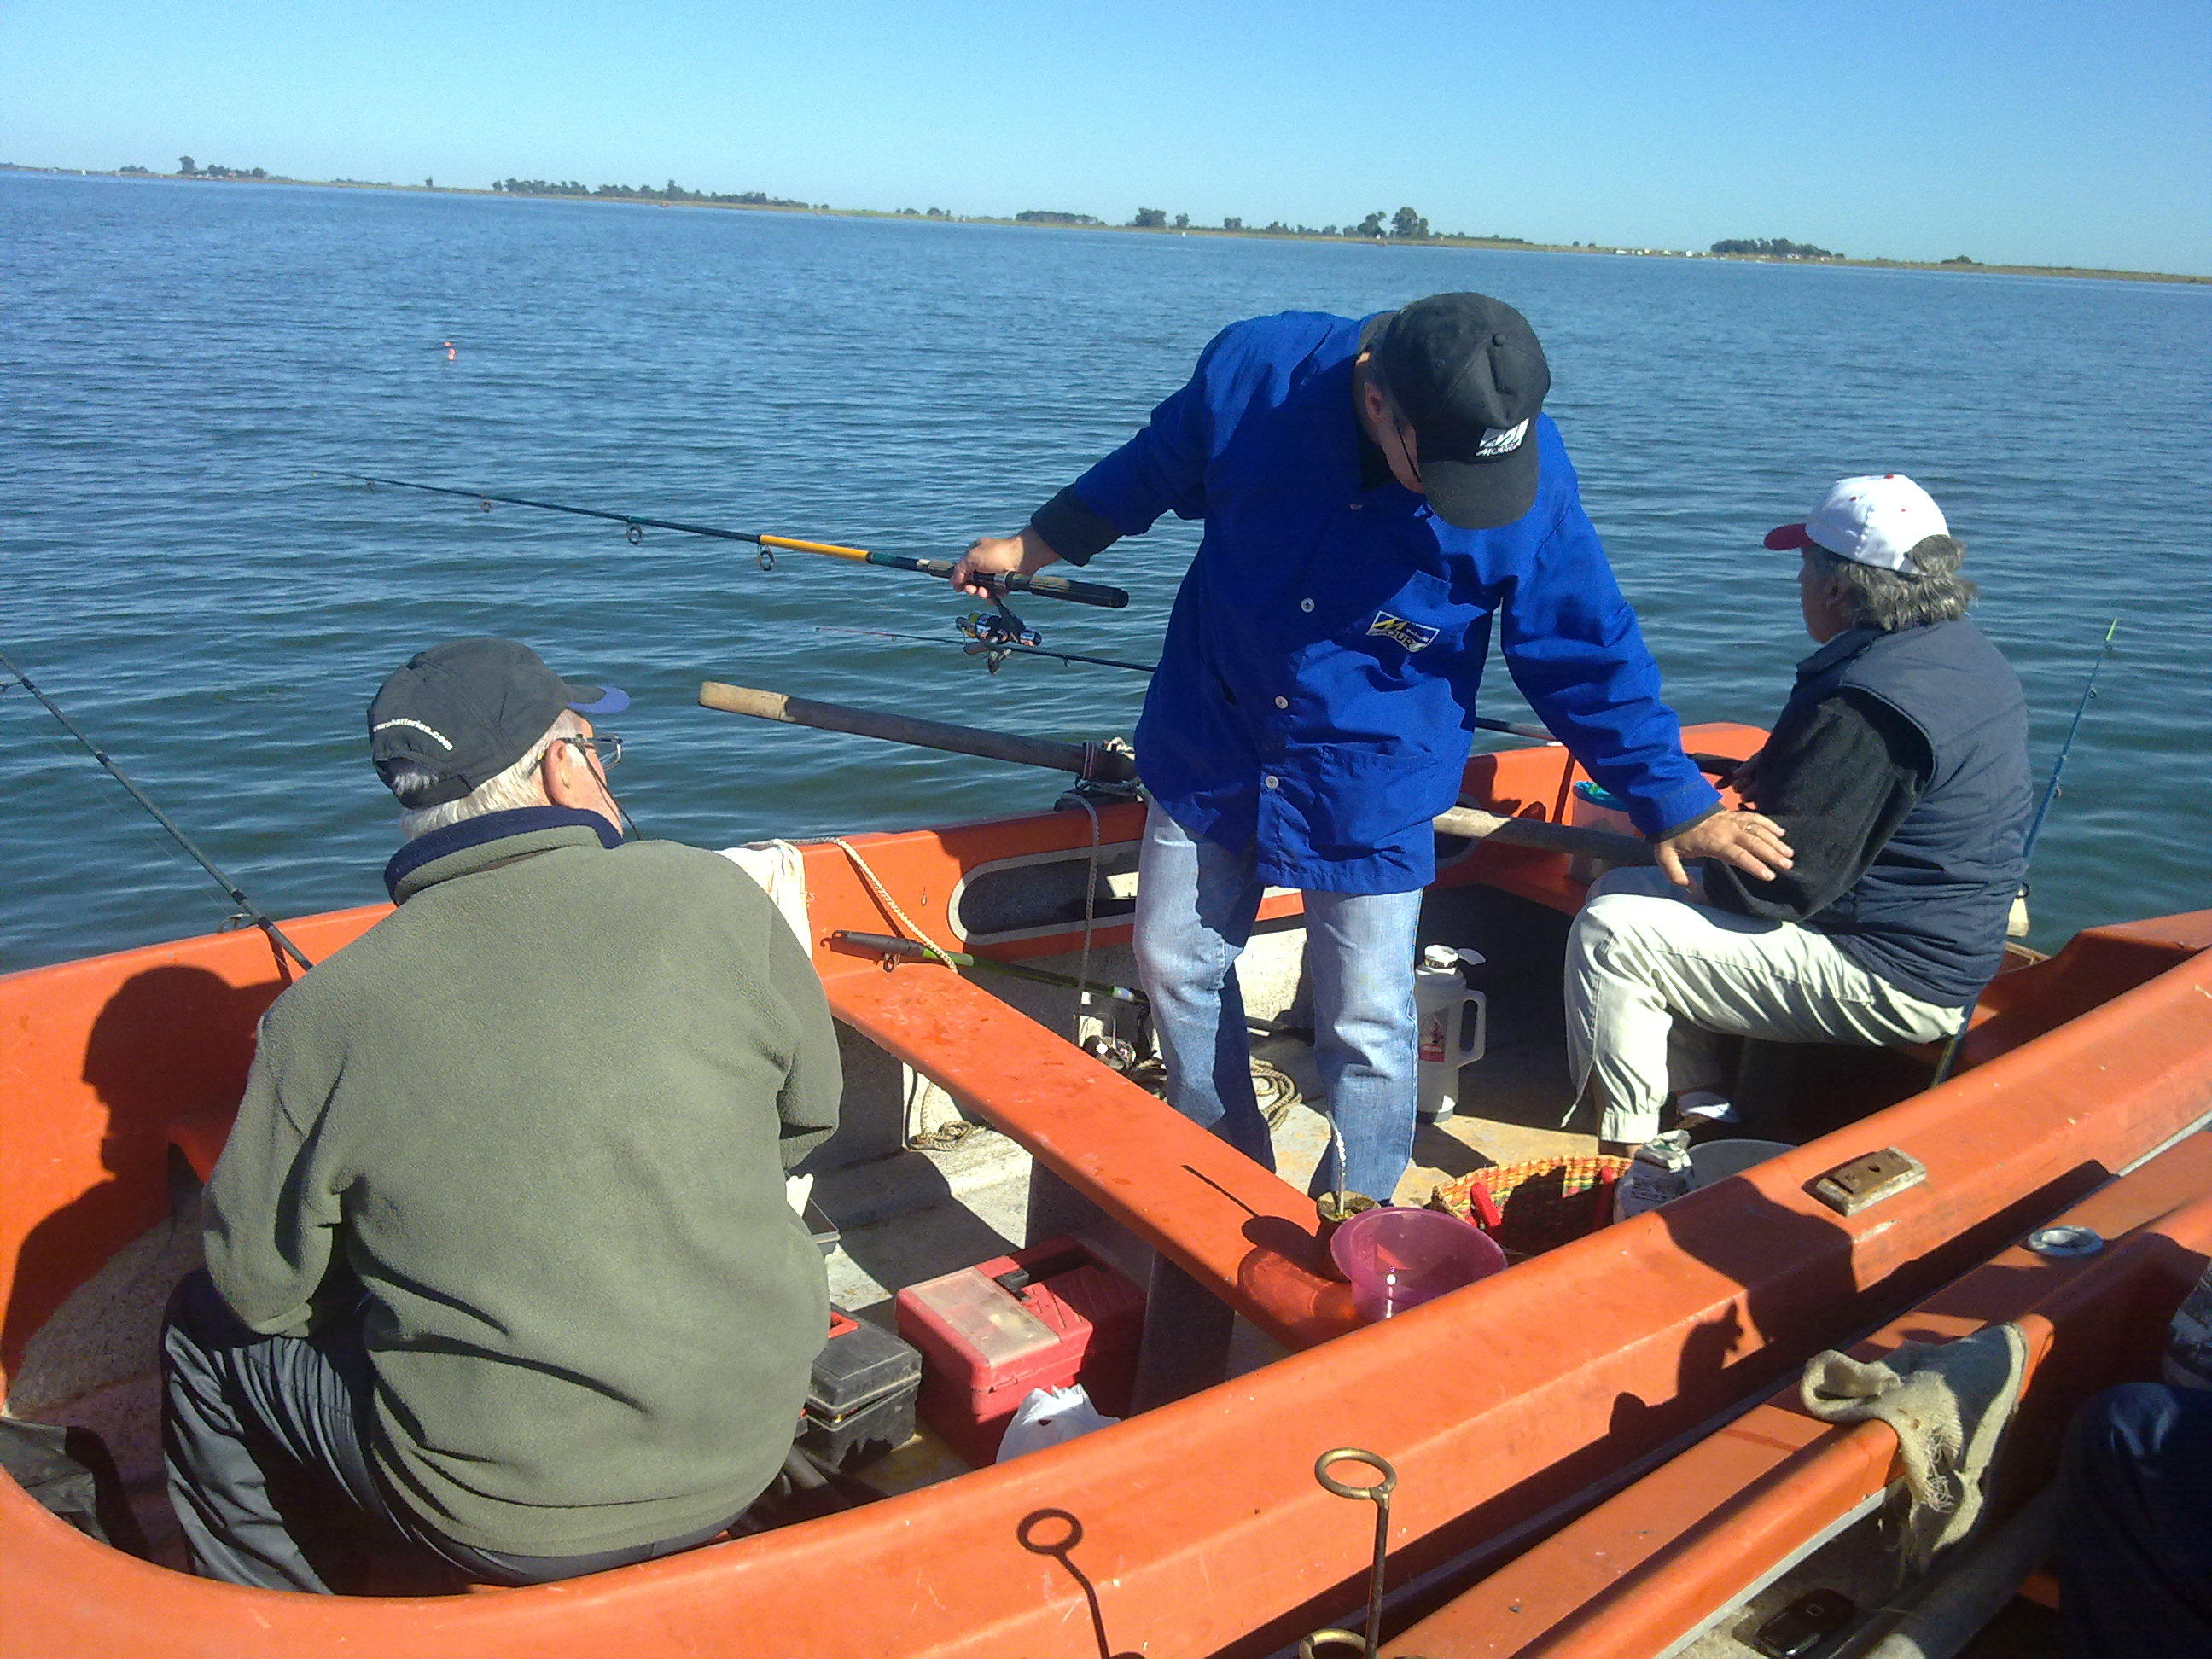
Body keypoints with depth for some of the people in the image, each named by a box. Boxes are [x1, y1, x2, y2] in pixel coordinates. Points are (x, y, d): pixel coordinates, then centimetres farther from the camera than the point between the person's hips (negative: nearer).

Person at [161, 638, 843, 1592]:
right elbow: (808, 1118, 3)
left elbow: (260, 1289, -3)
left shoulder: (323, 1013, -14)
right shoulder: (715, 898, -11)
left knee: (205, 1334, 20)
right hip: (749, 1452, 4)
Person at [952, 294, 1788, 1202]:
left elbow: (1589, 657, -8)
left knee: (1367, 1023, 0)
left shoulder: (1533, 481, -21)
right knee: (1174, 960, 13)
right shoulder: (1254, 369, -18)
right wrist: (1033, 545, 14)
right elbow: (1151, 471, 3)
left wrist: (1678, 806, -3)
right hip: (1209, 752, 3)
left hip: (1371, 791, -2)